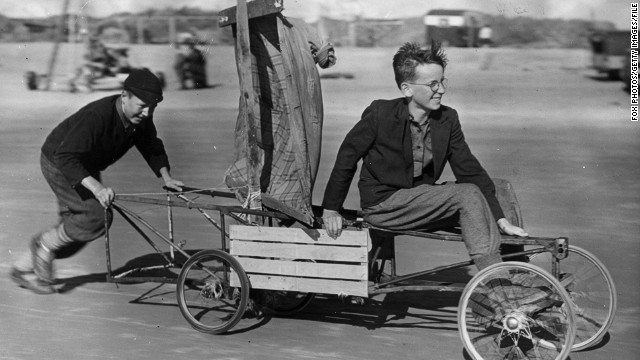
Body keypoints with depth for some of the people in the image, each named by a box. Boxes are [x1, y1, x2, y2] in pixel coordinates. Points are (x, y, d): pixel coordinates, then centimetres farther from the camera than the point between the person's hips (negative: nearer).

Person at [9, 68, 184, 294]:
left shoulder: (141, 118, -15)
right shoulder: (97, 116, -39)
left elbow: (151, 146, 3)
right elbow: (66, 157, -44)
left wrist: (165, 175, -13)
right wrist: (95, 186, -56)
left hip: (85, 167, 8)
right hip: (59, 164, -8)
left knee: (76, 227, 10)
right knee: (98, 214, -22)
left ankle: (24, 269, 27)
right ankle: (45, 244, 2)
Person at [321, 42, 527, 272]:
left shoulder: (447, 119, -1)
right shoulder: (380, 114, -13)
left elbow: (470, 170, 0)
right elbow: (347, 156, -2)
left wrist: (501, 220, -7)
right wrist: (330, 208, 3)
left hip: (422, 201, 6)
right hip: (382, 205, -6)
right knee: (468, 195, -23)